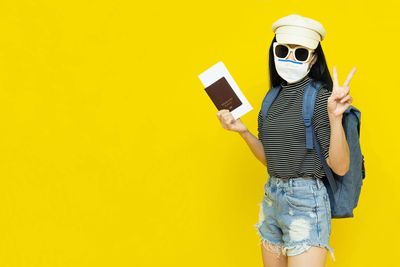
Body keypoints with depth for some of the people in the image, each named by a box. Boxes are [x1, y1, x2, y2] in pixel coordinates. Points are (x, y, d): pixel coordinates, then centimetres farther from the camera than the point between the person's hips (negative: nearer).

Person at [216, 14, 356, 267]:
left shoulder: (320, 97, -13)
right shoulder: (274, 97, 7)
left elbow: (340, 167, -18)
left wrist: (335, 117, -31)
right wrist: (243, 131, 0)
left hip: (305, 201, -7)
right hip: (271, 197, 7)